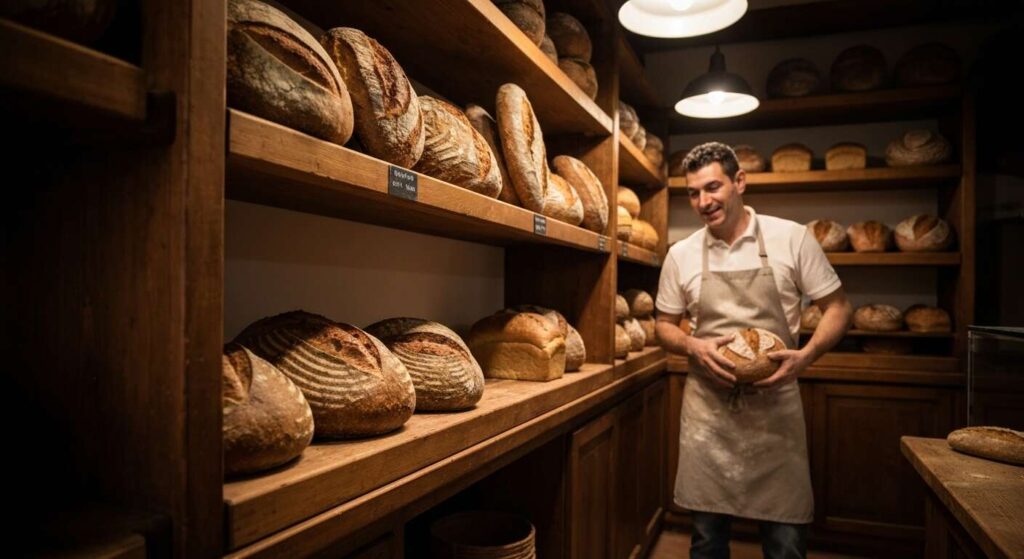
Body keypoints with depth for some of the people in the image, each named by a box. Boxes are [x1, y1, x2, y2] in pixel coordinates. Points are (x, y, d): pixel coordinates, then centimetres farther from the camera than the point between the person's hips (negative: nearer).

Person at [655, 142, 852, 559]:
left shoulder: (792, 238, -4)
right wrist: (694, 346, -11)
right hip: (707, 408, 2)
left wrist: (806, 356, -17)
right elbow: (665, 326, 11)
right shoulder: (681, 255, 3)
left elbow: (837, 308, 2)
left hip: (775, 407, -1)